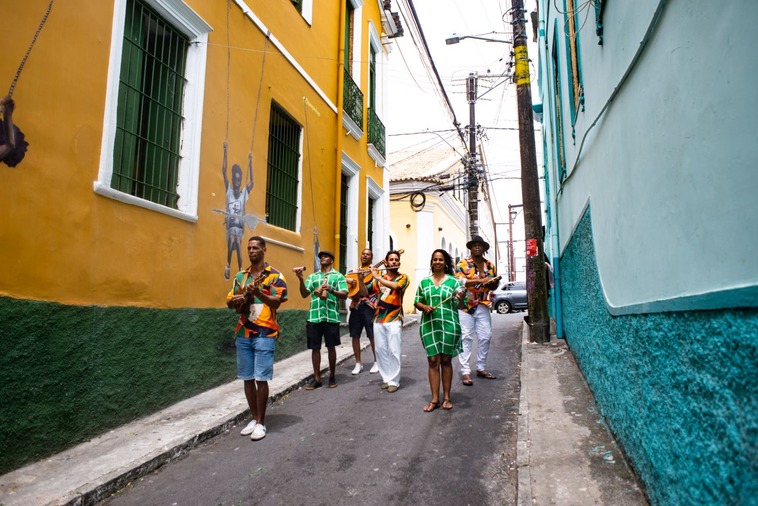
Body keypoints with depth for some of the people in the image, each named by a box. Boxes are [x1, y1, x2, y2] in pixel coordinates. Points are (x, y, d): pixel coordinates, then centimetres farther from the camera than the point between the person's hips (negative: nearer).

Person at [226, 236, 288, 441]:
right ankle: (254, 419, 24)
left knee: (261, 379, -4)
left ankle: (261, 423, 9)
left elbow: (277, 302, -12)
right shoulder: (240, 276, 13)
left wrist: (259, 293, -27)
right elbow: (229, 300, 17)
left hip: (264, 334, -5)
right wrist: (235, 300, -6)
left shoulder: (275, 275, -3)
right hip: (243, 333, 6)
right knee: (247, 378, 10)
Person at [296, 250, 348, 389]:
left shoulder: (338, 276, 6)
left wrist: (331, 290, -19)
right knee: (315, 347, 5)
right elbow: (304, 294, 5)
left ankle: (332, 376, 20)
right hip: (314, 316, 3)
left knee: (331, 347, 6)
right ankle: (317, 378, 14)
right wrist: (301, 279, -11)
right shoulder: (312, 276, 14)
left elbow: (345, 295, -3)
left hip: (331, 316, -2)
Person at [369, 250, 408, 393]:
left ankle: (394, 381, 4)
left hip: (394, 319, -4)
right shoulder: (378, 278, 12)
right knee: (381, 350, 7)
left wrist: (377, 277, -16)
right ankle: (386, 378, 18)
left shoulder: (403, 278, 1)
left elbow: (395, 286, -21)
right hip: (378, 319, 4)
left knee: (393, 351, -4)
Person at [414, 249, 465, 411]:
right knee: (433, 361, 2)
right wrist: (424, 307, -9)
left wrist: (461, 298, -24)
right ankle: (434, 399, 8)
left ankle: (446, 397, 17)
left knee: (446, 360, 7)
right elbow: (417, 302, 12)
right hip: (429, 326, 2)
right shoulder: (424, 282, 8)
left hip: (449, 325, -2)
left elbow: (459, 305, -2)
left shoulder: (454, 281, 1)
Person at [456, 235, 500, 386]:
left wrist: (494, 282, -8)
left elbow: (493, 285, 17)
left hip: (483, 306, 5)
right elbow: (460, 281, -18)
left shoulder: (490, 265, 12)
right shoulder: (463, 264, -3)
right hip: (465, 306, -5)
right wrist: (482, 280, -25)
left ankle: (481, 368, 22)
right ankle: (465, 371, -1)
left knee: (485, 337, 7)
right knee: (466, 338, -4)